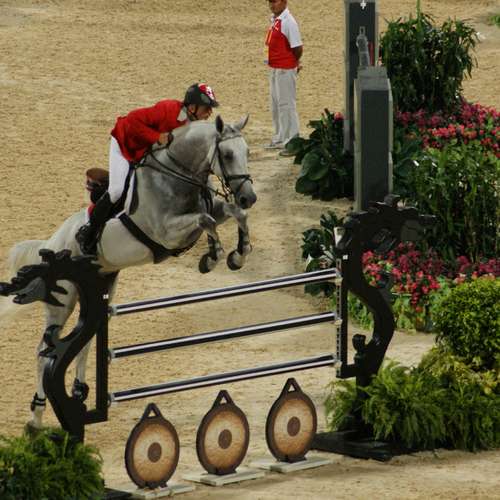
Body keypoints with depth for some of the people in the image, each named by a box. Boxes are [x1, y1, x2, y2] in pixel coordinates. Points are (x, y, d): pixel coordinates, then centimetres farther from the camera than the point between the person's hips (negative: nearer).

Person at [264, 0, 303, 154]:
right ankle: (279, 138, 29)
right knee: (275, 105, 18)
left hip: (285, 70, -9)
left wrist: (294, 63, -2)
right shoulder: (274, 20, 9)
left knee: (286, 104, -3)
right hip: (274, 69, 9)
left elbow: (297, 48, -18)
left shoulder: (288, 22, -19)